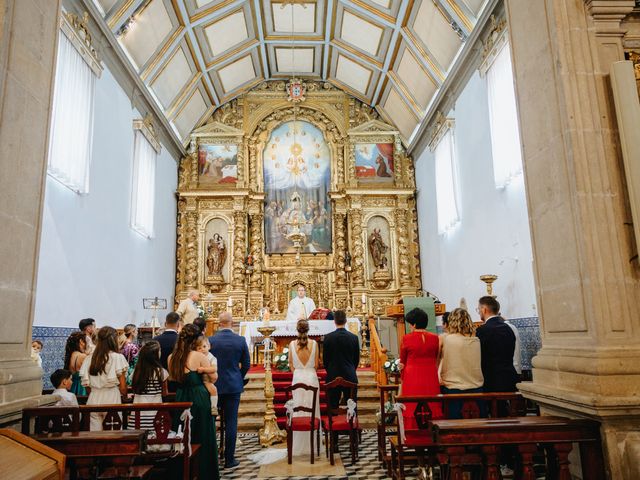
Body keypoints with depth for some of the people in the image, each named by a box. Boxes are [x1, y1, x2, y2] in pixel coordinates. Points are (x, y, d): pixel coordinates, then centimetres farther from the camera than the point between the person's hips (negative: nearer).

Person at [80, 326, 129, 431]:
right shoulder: (118, 357, -8)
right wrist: (125, 396, 12)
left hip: (94, 398, 4)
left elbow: (87, 385, 5)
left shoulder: (89, 358, 4)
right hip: (112, 398, -4)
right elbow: (122, 387, -6)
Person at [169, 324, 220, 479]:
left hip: (180, 398, 5)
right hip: (199, 399, -5)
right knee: (203, 437, 9)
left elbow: (172, 378, 13)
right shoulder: (199, 356, -16)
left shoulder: (172, 358, -1)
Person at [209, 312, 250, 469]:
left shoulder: (210, 340, -8)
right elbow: (246, 364, 1)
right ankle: (229, 459, 10)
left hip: (213, 385, 0)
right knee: (231, 422, 5)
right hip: (233, 386, 0)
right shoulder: (241, 340, -7)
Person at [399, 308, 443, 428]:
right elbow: (436, 360, 10)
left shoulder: (407, 338, -7)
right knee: (431, 409, 10)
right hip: (431, 379, 2)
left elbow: (402, 363, 4)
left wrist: (402, 379, 17)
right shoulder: (435, 338, 0)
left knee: (412, 410, 5)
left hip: (412, 379, -2)